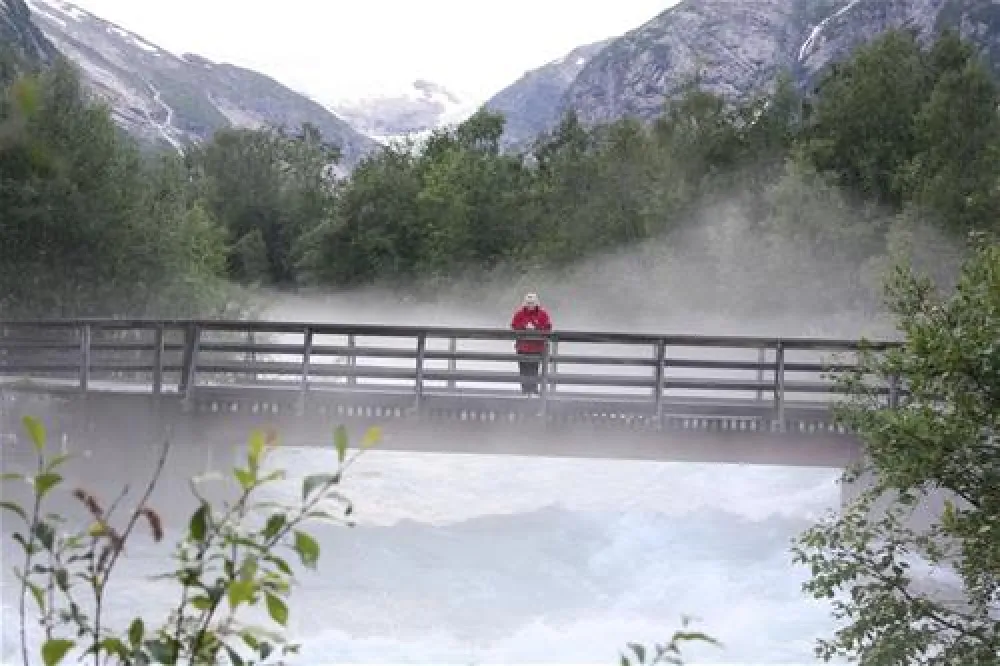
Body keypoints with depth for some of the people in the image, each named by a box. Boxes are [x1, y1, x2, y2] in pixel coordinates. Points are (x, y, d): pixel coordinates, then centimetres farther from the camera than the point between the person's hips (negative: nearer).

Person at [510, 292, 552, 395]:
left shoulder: (542, 313, -1)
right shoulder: (520, 313, 0)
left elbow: (548, 327, -3)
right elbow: (514, 326, -1)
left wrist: (535, 328, -17)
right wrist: (525, 327, -16)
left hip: (537, 346, -1)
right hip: (523, 345, 1)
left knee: (534, 367, 0)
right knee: (524, 368, 2)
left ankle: (534, 388, 7)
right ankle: (525, 388, 9)